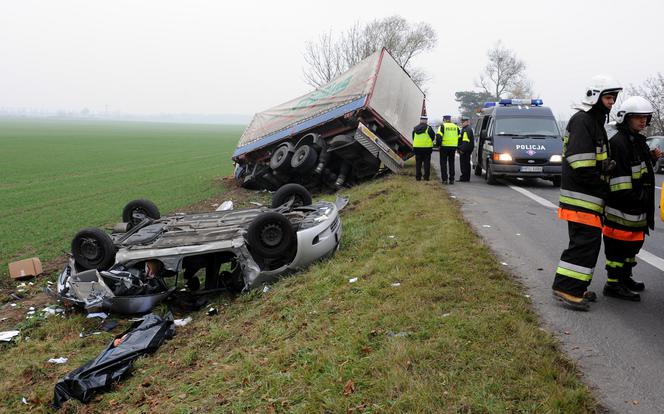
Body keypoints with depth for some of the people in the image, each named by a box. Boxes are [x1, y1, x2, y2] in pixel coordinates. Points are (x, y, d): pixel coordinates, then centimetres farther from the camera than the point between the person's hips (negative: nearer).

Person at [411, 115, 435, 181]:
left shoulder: (415, 128, 6)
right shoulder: (428, 128, -8)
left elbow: (413, 138, 13)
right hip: (427, 147, -3)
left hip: (417, 147, 3)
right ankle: (426, 177, 1)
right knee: (426, 163, 3)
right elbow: (433, 137, -3)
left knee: (418, 163, 9)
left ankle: (418, 177, 9)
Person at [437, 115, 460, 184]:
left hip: (444, 146, -4)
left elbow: (438, 136, -14)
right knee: (451, 163, 12)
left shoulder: (442, 126, -2)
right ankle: (452, 179, 10)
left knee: (443, 163, 4)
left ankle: (444, 179, -1)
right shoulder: (456, 127, 13)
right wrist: (457, 147, 17)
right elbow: (459, 137, 12)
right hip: (453, 147, 4)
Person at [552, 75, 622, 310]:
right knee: (586, 241, -12)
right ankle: (566, 288, -10)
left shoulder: (595, 122, 22)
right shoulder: (582, 121, -12)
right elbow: (581, 165, -21)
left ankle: (577, 288, 20)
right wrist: (602, 187, -12)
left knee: (588, 241, 13)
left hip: (590, 196, 11)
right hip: (581, 196, -11)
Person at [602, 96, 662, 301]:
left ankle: (625, 278, 31)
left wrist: (651, 157, 11)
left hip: (637, 208, 10)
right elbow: (619, 177, -21)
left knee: (633, 243, 18)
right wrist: (637, 197, -22)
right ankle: (614, 284, 2)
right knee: (620, 244, -5)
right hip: (622, 208, -10)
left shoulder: (638, 141, 18)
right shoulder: (619, 143, -16)